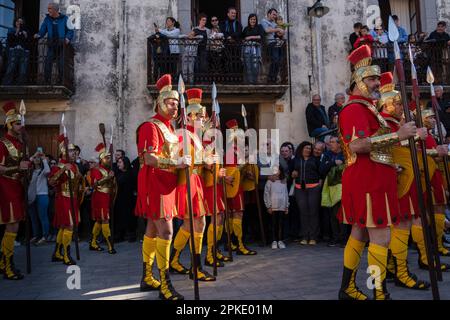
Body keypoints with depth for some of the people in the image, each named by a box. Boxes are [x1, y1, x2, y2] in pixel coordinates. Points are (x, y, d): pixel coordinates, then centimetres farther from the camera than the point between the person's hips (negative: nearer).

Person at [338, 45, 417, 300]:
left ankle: (348, 288, 24)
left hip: (371, 179, 11)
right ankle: (380, 294, 1)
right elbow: (356, 145, -28)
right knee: (380, 237, -7)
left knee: (360, 233, 14)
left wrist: (391, 164, 21)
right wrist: (397, 136, -27)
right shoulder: (355, 108, -12)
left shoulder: (367, 108, 23)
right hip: (368, 180, -11)